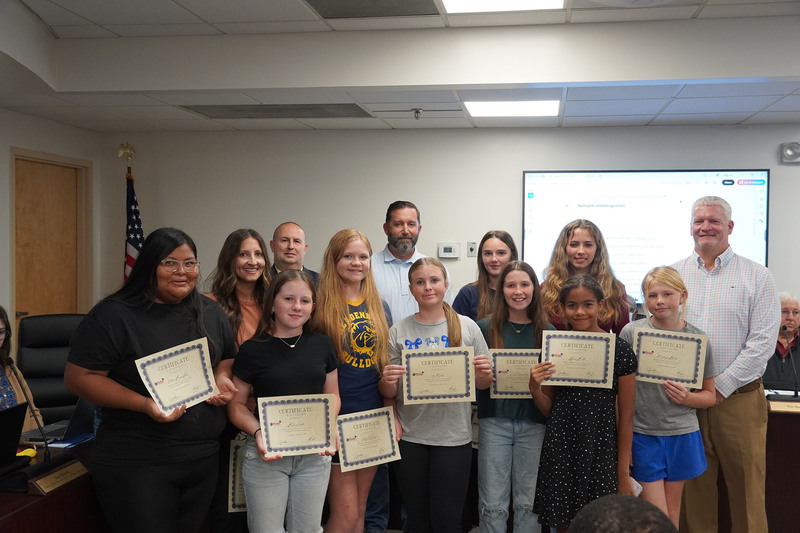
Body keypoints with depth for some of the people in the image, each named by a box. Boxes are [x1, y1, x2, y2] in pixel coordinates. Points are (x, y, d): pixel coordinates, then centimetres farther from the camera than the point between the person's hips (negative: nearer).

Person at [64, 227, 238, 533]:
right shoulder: (115, 315, -9)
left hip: (205, 461, 6)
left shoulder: (210, 313, 8)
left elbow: (229, 357, 21)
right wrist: (144, 404, -22)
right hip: (137, 466, -5)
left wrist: (223, 377, -3)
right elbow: (78, 377, -12)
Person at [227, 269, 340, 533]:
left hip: (314, 455, 2)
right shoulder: (252, 350, -5)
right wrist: (257, 431, -18)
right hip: (266, 455, -2)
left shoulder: (322, 344, 3)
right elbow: (236, 404, 0)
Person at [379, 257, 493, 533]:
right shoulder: (399, 332, 2)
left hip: (454, 436, -1)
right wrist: (387, 381, -17)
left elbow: (483, 384, 8)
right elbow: (388, 393, 4)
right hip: (410, 437, 1)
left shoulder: (466, 327, 2)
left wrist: (483, 374, -14)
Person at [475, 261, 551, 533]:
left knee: (528, 503, 9)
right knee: (492, 504, 4)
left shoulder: (547, 332, 4)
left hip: (533, 425, 1)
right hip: (495, 421, -1)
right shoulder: (485, 327, 2)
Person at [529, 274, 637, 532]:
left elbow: (626, 417, -3)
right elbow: (549, 410, 9)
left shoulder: (620, 350, -6)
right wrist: (535, 388, -12)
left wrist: (623, 473, -2)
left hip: (601, 450, -2)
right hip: (560, 450, 2)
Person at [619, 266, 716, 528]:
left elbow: (710, 396, 9)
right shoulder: (631, 333, -5)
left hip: (682, 435, 2)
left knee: (672, 511, 14)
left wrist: (687, 397, -13)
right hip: (642, 435, -2)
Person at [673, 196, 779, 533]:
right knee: (693, 489, 10)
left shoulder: (756, 276, 0)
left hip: (738, 398, -2)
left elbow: (763, 341, -7)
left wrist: (721, 386, -12)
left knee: (747, 488, 5)